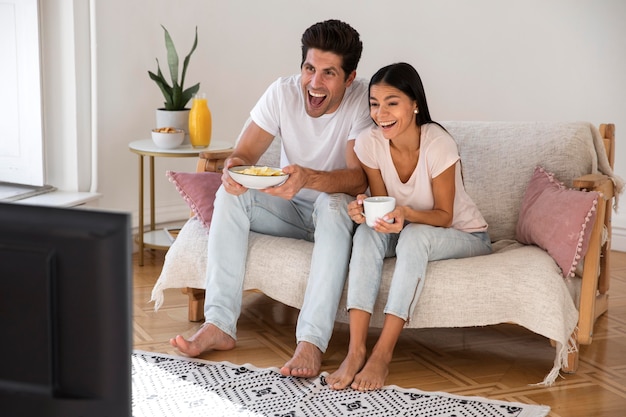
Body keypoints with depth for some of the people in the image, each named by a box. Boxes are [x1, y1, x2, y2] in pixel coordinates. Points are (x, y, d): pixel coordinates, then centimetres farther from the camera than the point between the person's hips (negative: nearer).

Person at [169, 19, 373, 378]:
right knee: (231, 193, -22)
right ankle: (220, 325, -25)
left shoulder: (363, 100, -19)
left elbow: (359, 179, -29)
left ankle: (312, 342, -42)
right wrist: (234, 166, -38)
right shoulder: (283, 92, -10)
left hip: (337, 210, -3)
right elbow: (245, 152, -11)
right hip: (288, 209, 4)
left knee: (333, 204, -37)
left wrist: (309, 178, -49)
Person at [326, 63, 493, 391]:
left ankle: (383, 353, -32)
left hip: (466, 236, -4)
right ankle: (356, 350, -31)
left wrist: (407, 213, -38)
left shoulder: (438, 145, -27)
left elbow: (444, 215, -19)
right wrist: (364, 209, -28)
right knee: (367, 232, -26)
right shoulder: (369, 142, -15)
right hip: (406, 235, 4)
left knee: (415, 235, -35)